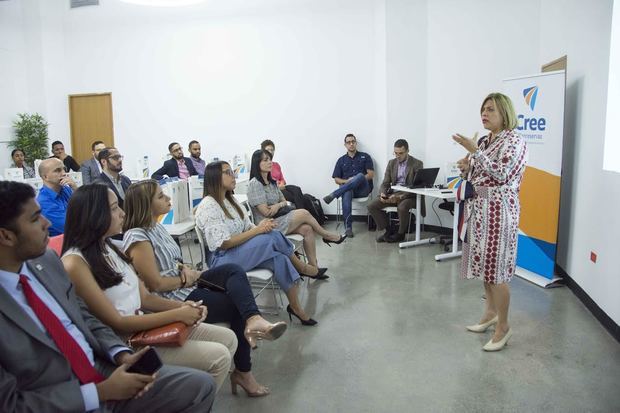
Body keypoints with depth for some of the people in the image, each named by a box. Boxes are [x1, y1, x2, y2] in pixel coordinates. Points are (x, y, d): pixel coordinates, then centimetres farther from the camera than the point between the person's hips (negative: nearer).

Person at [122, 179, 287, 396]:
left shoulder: (156, 226, 12)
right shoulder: (137, 238, -17)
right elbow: (156, 284, -21)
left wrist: (187, 272, -2)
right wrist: (186, 279, -6)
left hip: (185, 286, 8)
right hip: (174, 300, -8)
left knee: (233, 270, -18)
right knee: (237, 306, -11)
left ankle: (252, 321, -31)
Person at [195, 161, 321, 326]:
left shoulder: (230, 200, 14)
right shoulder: (208, 206, -14)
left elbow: (248, 227, 13)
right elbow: (224, 243, -20)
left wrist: (263, 225, -11)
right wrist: (258, 230, -20)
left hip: (242, 251, 8)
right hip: (223, 260, -8)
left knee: (280, 259, -22)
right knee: (273, 237, -26)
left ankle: (296, 307, -13)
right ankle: (301, 267, -2)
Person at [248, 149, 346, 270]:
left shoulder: (271, 182, 14)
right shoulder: (255, 184, -13)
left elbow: (284, 201, 16)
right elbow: (266, 212, -17)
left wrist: (278, 205, -9)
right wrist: (280, 205, 1)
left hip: (278, 220, 8)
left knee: (307, 229, -16)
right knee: (303, 213, -18)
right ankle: (327, 236, 5)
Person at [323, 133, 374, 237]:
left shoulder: (365, 157, 12)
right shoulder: (341, 160, 18)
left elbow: (371, 174, 2)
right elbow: (336, 179, 13)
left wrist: (355, 180, -11)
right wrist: (346, 181, -9)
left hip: (363, 189, -1)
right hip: (347, 188, 1)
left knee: (360, 176, -36)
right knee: (346, 195, -38)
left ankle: (333, 195, -34)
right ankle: (348, 227, -37)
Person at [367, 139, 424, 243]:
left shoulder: (417, 164, -4)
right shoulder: (391, 163, 11)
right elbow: (385, 183, 11)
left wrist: (401, 196, -26)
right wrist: (383, 193, -14)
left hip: (409, 195, -5)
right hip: (392, 194, 5)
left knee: (402, 207, -38)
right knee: (371, 205, -14)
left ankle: (401, 233, -10)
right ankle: (387, 230, 2)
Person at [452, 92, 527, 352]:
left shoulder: (514, 140, -8)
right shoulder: (484, 141, 14)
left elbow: (500, 174, -19)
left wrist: (474, 151, -19)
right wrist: (466, 168, -2)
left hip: (499, 209, -8)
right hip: (479, 207, 8)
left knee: (496, 267, -5)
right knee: (484, 262, 14)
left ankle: (503, 326, 7)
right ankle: (491, 312, 30)